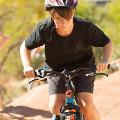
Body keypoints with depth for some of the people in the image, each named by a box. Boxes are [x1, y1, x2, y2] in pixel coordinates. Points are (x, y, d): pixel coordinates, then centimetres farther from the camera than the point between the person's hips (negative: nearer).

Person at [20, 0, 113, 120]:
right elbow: (25, 47, -7)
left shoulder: (85, 27, -25)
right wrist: (27, 66, -24)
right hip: (56, 69, 1)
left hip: (83, 66, -1)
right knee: (55, 108, -16)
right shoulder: (45, 28, -24)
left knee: (86, 105, -22)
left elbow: (107, 43, -11)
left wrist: (105, 61, -30)